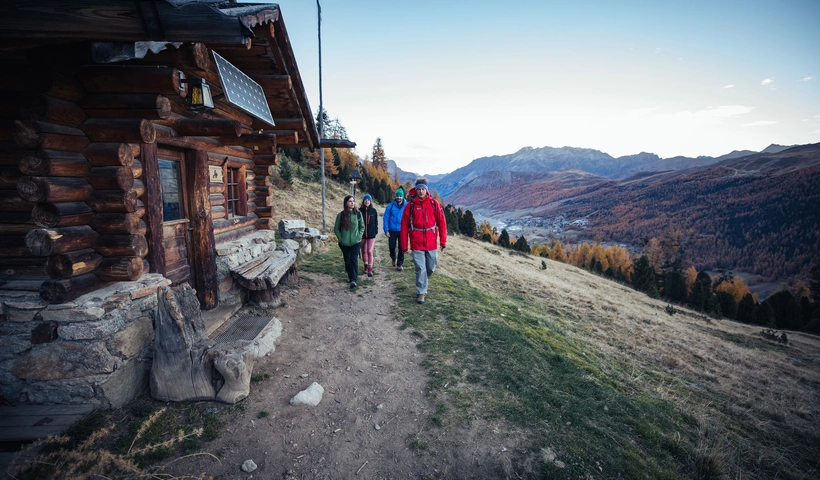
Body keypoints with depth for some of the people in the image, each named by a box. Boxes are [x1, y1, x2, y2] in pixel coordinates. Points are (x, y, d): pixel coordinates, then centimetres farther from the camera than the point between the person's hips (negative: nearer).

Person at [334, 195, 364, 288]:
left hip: (356, 242, -1)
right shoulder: (341, 215, -2)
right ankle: (349, 275, 34)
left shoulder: (358, 214, 0)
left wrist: (359, 236, -2)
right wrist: (340, 238, -3)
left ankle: (353, 280, -12)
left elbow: (362, 227, 10)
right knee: (347, 260, 12)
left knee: (354, 259, -12)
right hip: (344, 243, 1)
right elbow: (336, 228, 6)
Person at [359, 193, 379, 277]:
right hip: (362, 234, 2)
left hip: (371, 234, -1)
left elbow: (376, 223, 6)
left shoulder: (373, 211, 0)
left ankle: (370, 270, -7)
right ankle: (366, 267, 32)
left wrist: (376, 233, 3)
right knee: (364, 251, 13)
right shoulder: (360, 211, -2)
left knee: (370, 251, -11)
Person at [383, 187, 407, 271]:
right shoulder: (390, 206, -3)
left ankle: (400, 264, 17)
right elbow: (386, 219, -1)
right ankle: (393, 259, 38)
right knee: (392, 246, 8)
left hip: (402, 231, 0)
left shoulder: (407, 206, -3)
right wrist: (386, 230, -7)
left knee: (402, 248, 2)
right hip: (392, 230, 0)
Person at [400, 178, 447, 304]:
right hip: (416, 243, -2)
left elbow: (441, 222, 2)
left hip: (431, 243, 2)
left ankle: (422, 282, 41)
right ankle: (421, 292, 14)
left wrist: (443, 240, -2)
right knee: (420, 268, 0)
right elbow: (404, 225, -1)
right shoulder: (410, 205, -2)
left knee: (431, 268, 13)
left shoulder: (434, 204, 0)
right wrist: (404, 245, -2)